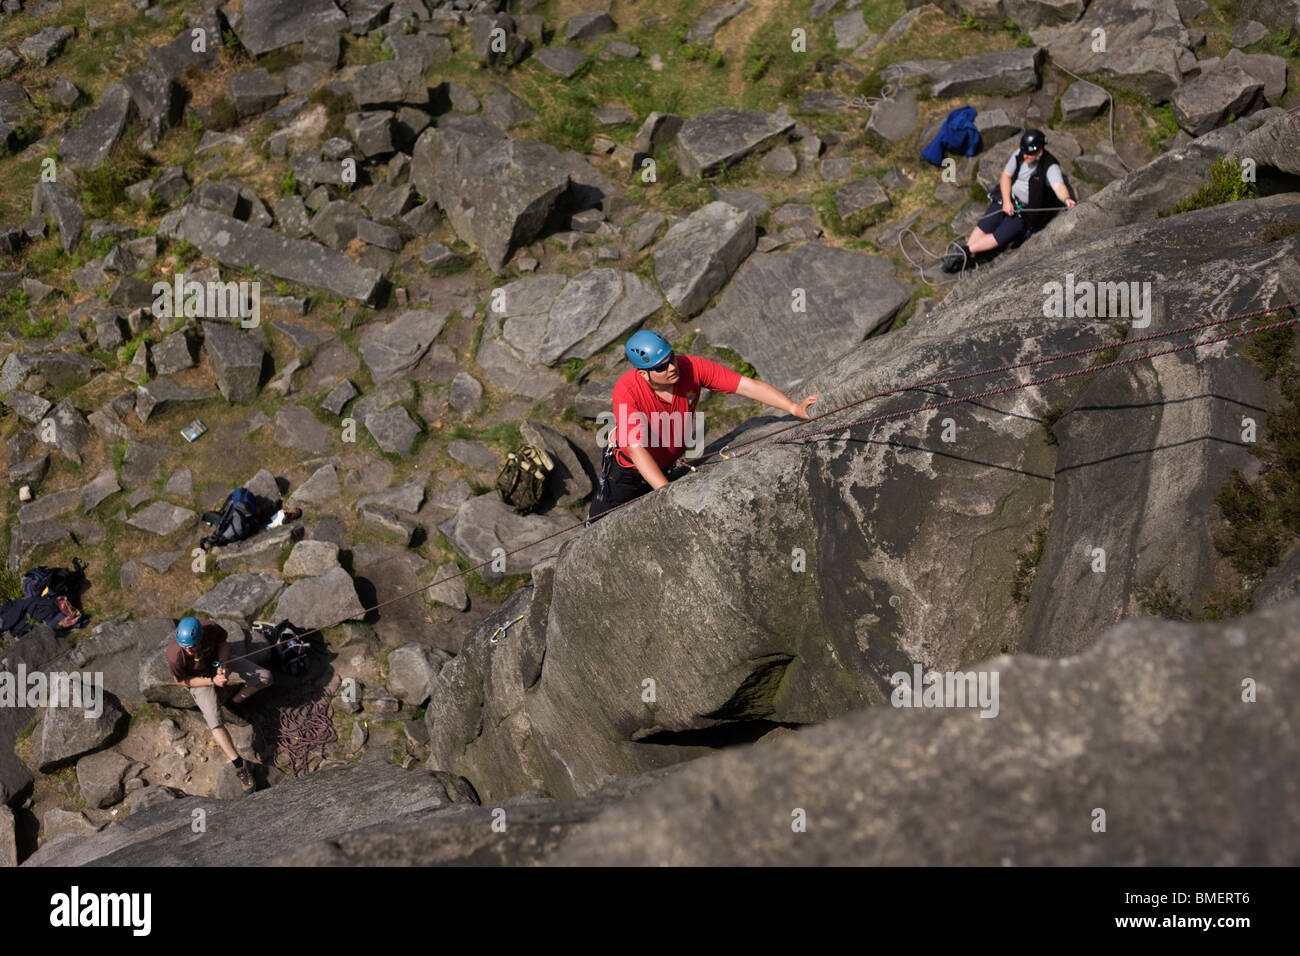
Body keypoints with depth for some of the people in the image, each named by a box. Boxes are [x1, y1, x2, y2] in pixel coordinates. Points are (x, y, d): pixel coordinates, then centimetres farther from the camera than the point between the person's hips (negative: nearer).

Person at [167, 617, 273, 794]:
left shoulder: (212, 629, -31)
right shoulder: (175, 655, -37)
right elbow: (181, 681, -17)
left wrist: (222, 664, -20)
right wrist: (212, 681, -26)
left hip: (216, 662, 3)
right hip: (198, 679, -3)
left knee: (264, 677, -10)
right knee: (215, 721, -23)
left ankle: (233, 704, 5)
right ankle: (239, 764, -19)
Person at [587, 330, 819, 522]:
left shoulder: (691, 367, -28)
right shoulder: (626, 390, -37)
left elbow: (747, 386, -25)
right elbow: (637, 449, -42)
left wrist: (794, 408, -35)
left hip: (669, 466, 3)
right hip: (628, 468, -3)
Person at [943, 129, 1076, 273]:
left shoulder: (1050, 167, -23)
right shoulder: (1019, 155, -7)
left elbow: (1059, 186, -39)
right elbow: (1006, 176, 1)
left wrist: (1066, 199, -63)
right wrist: (1006, 201, -12)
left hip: (1026, 211, -4)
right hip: (1008, 198, 4)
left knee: (1000, 237, -20)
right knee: (984, 226, -16)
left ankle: (965, 251, -19)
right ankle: (965, 258, -19)